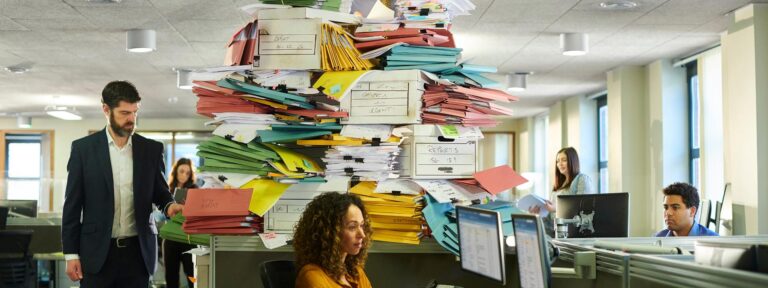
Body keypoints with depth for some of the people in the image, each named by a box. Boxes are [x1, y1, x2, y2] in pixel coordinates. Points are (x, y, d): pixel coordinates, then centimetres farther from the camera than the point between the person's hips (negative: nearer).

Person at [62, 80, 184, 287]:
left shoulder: (151, 149, 6)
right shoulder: (83, 148, 1)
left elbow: (160, 191, 14)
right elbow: (72, 204, 2)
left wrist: (169, 205, -10)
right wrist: (71, 254, -2)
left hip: (138, 252, 2)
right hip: (98, 252, -1)